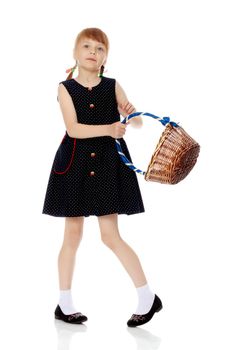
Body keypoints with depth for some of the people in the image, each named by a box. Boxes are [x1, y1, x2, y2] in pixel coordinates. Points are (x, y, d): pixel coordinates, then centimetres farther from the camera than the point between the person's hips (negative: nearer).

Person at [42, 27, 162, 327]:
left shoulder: (113, 86, 3)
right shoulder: (66, 88, -2)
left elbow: (137, 123, -1)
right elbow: (73, 128, -15)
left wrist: (131, 112, -23)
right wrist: (109, 128, -28)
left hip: (107, 164, 0)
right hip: (74, 164, 0)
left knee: (110, 235, -2)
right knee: (72, 234, 5)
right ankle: (64, 303, 17)